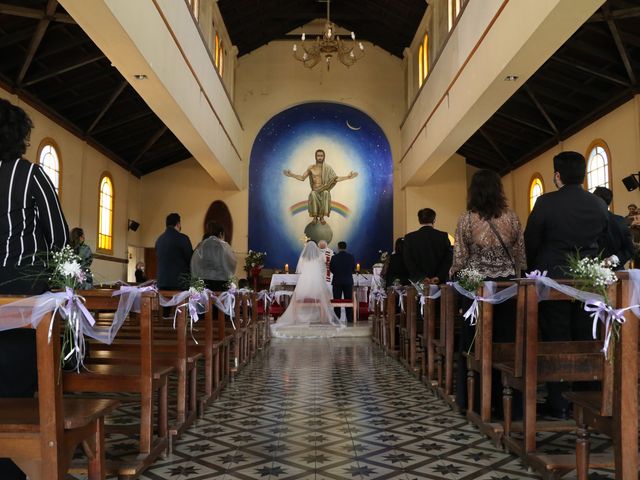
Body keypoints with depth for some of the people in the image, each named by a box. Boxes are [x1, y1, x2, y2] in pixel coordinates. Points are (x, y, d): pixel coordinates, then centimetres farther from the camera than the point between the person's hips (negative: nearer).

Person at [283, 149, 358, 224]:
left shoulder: (328, 168, 4)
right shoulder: (311, 168, 6)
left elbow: (336, 179, 0)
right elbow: (302, 178, 6)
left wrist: (348, 177, -12)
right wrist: (291, 175, -7)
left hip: (324, 190, 0)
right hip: (315, 191, 0)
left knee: (326, 193, -38)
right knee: (313, 194, -38)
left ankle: (322, 216, -32)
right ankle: (315, 216, -24)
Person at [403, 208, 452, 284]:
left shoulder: (409, 237, 0)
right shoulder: (443, 236, 1)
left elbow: (408, 261, -5)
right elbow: (448, 259, -4)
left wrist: (421, 278, -8)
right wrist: (439, 277, -6)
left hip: (418, 282, 0)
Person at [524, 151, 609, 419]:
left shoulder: (546, 203, -11)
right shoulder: (600, 206, 2)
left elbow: (530, 243, -6)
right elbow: (600, 243, 9)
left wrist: (533, 271, 10)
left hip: (553, 279, -4)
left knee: (556, 340, 3)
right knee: (585, 340, 12)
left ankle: (559, 404, 6)